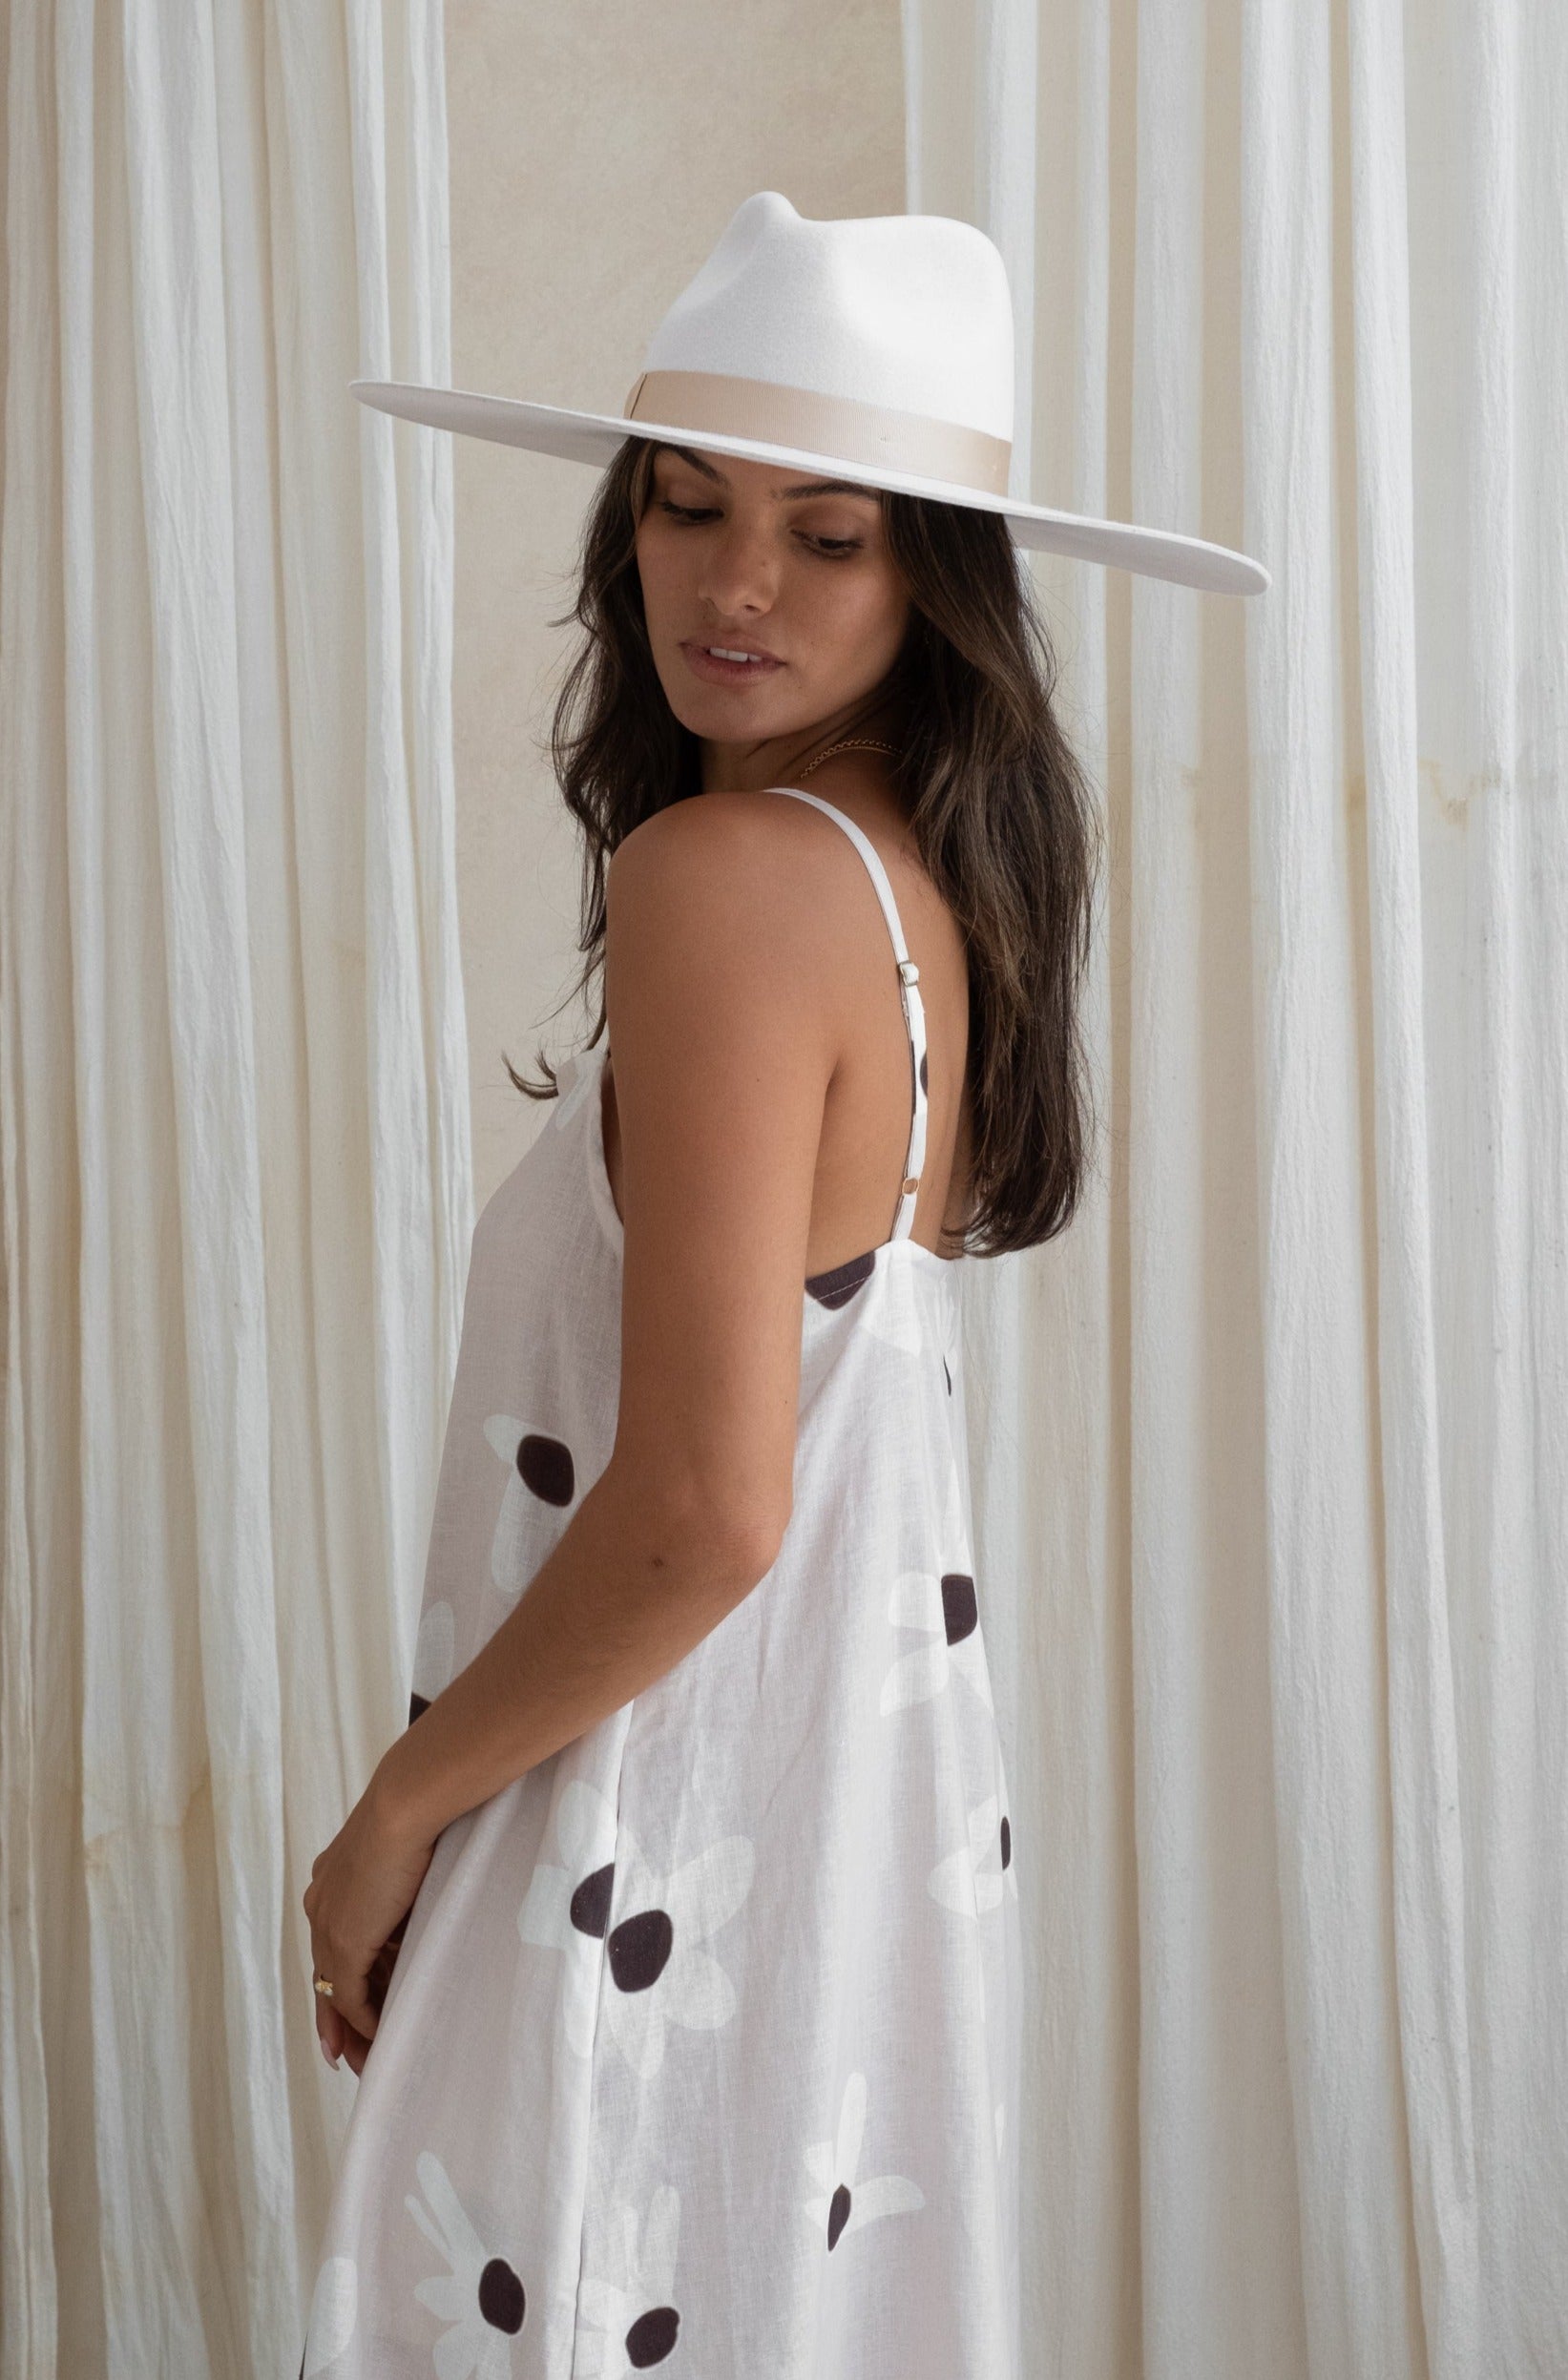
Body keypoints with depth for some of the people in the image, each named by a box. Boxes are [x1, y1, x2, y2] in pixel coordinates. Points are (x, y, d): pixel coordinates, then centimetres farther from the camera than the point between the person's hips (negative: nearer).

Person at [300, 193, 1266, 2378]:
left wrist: (395, 1813, -12)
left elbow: (702, 1508, -23)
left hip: (669, 1844, -9)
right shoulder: (932, 870, 6)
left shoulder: (722, 875, -20)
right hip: (885, 1792, 9)